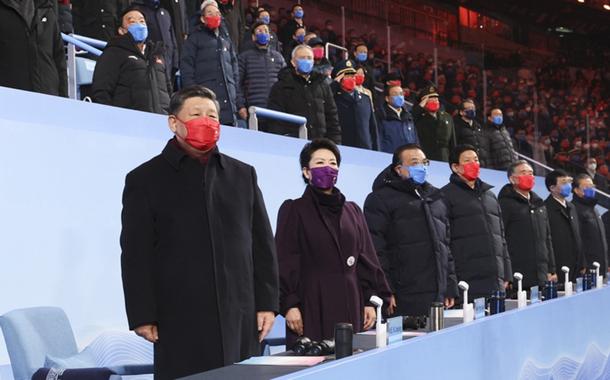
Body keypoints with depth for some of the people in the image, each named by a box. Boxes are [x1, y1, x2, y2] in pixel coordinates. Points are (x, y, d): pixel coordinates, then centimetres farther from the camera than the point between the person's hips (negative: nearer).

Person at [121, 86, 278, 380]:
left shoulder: (242, 175, 15)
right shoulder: (145, 179, 4)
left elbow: (262, 245, 15)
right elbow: (136, 256, 0)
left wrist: (267, 303, 8)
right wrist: (142, 317, -6)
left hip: (240, 318, 3)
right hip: (180, 321, -3)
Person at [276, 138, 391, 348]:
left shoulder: (352, 211, 18)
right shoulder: (293, 210, 4)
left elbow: (366, 258, 15)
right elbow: (285, 262, -3)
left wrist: (370, 300, 7)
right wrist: (289, 305, -12)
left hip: (350, 304, 4)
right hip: (312, 305, -4)